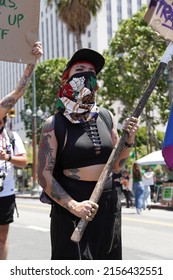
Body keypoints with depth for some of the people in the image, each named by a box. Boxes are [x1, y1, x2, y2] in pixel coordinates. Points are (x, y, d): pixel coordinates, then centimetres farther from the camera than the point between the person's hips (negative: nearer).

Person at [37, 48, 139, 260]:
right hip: (71, 206, -5)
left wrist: (129, 139, -3)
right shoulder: (54, 124, -6)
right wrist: (73, 205, -20)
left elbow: (116, 166, 13)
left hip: (109, 205, 5)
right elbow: (44, 175, -10)